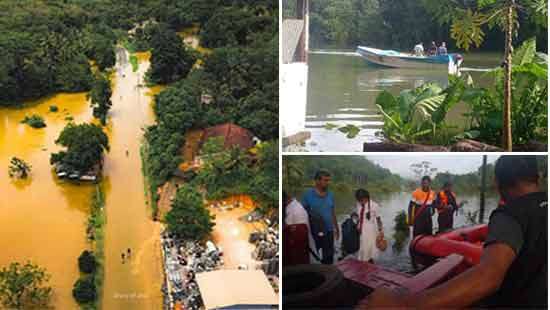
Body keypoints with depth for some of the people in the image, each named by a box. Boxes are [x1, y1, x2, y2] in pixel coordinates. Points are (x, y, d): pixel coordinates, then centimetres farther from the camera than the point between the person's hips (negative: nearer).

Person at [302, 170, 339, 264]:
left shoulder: (330, 195, 5)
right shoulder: (308, 194, -8)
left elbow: (333, 213, 13)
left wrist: (336, 229, 15)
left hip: (329, 231, 4)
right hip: (314, 233, -4)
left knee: (329, 257, 11)